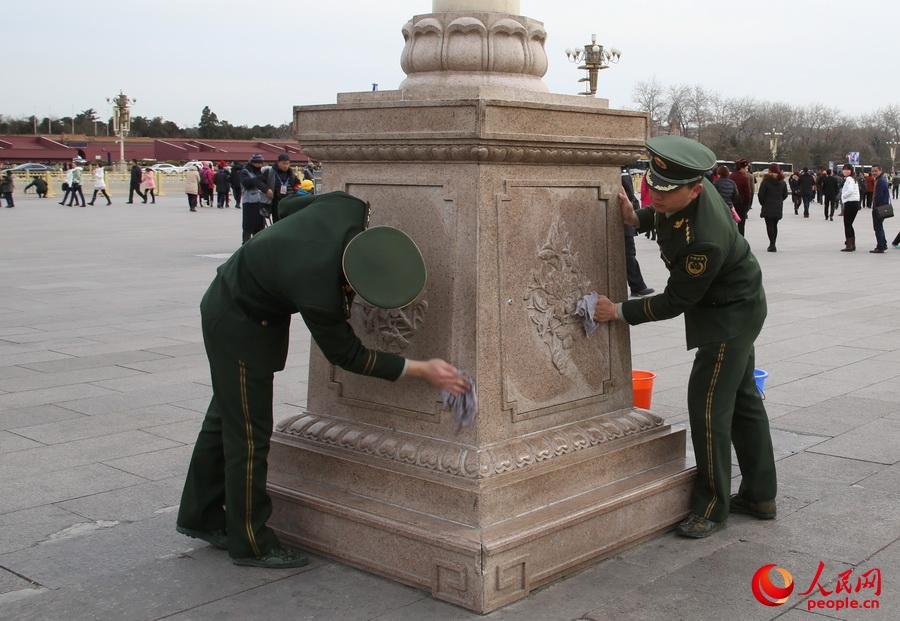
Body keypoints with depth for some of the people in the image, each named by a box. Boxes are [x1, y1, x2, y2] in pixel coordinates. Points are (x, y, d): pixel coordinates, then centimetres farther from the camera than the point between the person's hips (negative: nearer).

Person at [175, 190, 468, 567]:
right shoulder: (318, 293, -39)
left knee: (227, 416, 19)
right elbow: (347, 355, -20)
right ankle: (250, 543, 15)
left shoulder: (351, 209, -22)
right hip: (239, 323, -9)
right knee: (249, 433, 0)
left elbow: (289, 207, 0)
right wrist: (422, 370, -19)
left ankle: (200, 516, 35)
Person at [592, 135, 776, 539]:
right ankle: (759, 496, 30)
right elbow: (664, 213, 13)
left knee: (708, 404, -8)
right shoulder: (681, 196, -13)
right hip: (729, 307, 10)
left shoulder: (705, 239, -38)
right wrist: (638, 219, -6)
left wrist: (618, 312, -22)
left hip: (732, 314, -10)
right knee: (742, 398, 17)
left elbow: (675, 302, -27)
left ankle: (712, 507, 7)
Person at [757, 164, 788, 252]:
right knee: (775, 225, 14)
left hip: (768, 207, -5)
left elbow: (761, 194, -10)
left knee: (769, 225, -2)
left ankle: (772, 244, -10)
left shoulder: (766, 181, -11)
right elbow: (785, 194, 8)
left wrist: (763, 203, 6)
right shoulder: (782, 182, 5)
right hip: (778, 208, 5)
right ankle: (773, 245, 17)